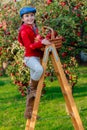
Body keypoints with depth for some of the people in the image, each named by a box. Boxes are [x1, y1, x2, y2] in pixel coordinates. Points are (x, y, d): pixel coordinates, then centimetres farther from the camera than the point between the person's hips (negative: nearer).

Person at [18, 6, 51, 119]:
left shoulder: (34, 27, 14)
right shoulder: (24, 30, -11)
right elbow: (29, 46, -18)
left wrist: (45, 40, 6)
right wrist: (41, 43, -28)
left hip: (37, 57, 8)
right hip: (30, 57, -8)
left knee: (32, 92, 7)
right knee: (39, 69, -41)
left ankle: (28, 113, 13)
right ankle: (32, 89, -15)